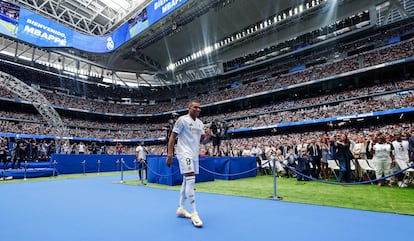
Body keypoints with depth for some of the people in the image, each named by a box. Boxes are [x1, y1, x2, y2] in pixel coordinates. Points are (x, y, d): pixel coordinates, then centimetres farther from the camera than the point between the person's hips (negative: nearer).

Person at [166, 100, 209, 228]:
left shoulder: (200, 123, 12)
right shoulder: (182, 119, -8)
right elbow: (172, 136, -10)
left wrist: (204, 136, -4)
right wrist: (169, 154, -17)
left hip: (195, 154, 8)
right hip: (185, 153, -8)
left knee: (186, 181, 13)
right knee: (191, 180, -16)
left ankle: (181, 209, 26)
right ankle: (194, 213, -9)